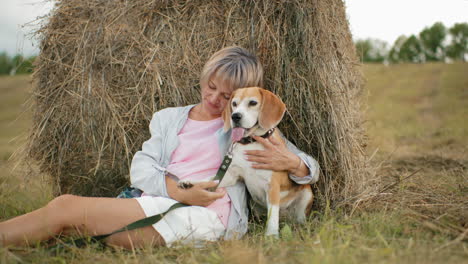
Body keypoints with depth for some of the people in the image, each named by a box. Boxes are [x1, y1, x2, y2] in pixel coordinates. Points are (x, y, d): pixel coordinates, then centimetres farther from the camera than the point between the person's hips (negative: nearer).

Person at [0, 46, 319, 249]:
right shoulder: (169, 119, 22)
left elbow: (310, 169, 13)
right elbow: (140, 167, 8)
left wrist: (290, 162, -12)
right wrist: (178, 190, -12)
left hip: (206, 217, -5)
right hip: (158, 204, 5)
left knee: (67, 208, -16)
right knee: (65, 208, -18)